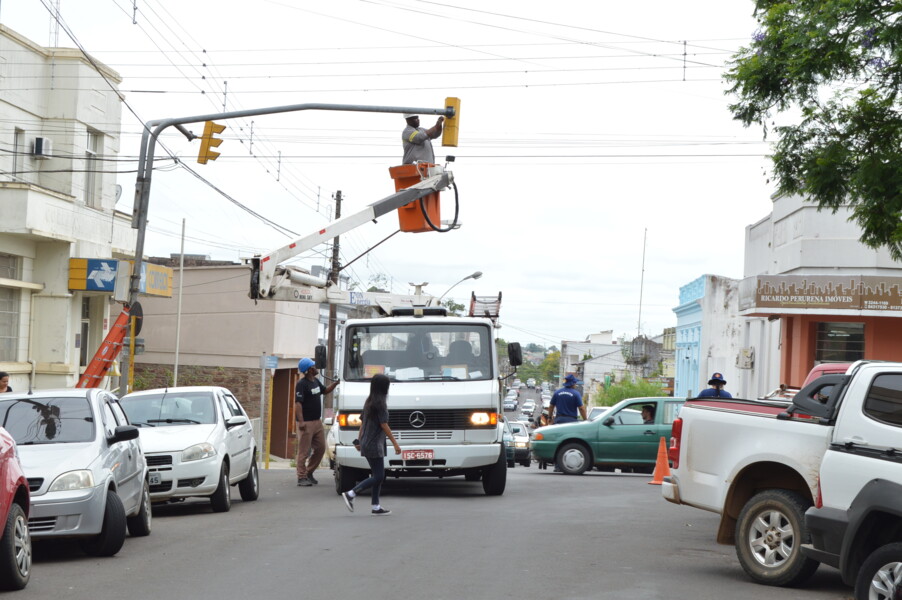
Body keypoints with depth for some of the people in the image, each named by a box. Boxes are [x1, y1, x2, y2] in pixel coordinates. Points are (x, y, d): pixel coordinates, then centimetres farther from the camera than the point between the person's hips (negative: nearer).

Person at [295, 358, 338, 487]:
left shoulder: (315, 381, 12)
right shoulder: (302, 384, -15)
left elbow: (325, 391, 30)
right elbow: (298, 403, -20)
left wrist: (335, 383, 11)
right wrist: (300, 421, -29)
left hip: (317, 421, 9)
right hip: (306, 423, -9)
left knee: (321, 448, 12)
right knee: (304, 451, -4)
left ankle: (309, 472, 24)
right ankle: (302, 477, 1)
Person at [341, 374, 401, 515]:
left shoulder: (369, 402, 12)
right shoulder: (380, 403, -15)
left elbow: (362, 422, 17)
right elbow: (384, 425, -16)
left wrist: (359, 440, 24)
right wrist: (395, 443, -13)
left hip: (366, 443, 9)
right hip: (374, 445, -9)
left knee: (377, 476, 11)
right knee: (378, 477, -6)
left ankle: (376, 506, 11)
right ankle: (350, 494, -8)